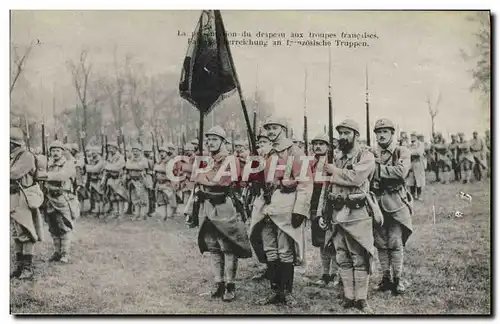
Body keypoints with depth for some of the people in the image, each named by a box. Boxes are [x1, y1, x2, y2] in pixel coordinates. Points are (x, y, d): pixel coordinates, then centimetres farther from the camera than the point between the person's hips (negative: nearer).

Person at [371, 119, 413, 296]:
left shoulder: (402, 152, -1)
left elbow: (401, 172, -20)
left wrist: (378, 167, -15)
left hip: (395, 203, -4)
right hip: (376, 202, 4)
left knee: (395, 243, -5)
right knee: (380, 242, 8)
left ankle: (398, 280, 6)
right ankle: (386, 278, 18)